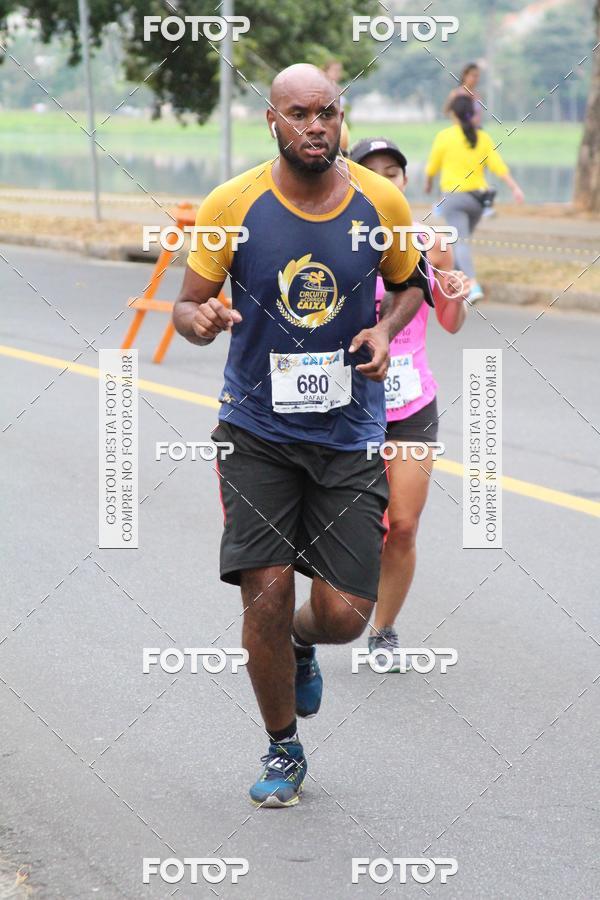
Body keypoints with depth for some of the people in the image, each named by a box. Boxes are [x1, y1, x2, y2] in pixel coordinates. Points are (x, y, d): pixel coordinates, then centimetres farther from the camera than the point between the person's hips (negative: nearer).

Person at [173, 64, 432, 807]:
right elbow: (187, 306, -1)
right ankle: (282, 750, 17)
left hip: (350, 432, 1)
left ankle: (301, 645, 35)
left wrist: (386, 329, -7)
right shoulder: (231, 206, -9)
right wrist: (200, 320, -25)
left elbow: (410, 281, 14)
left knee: (344, 615, -4)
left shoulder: (382, 203, -4)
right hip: (257, 429, -1)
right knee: (266, 593, -7)